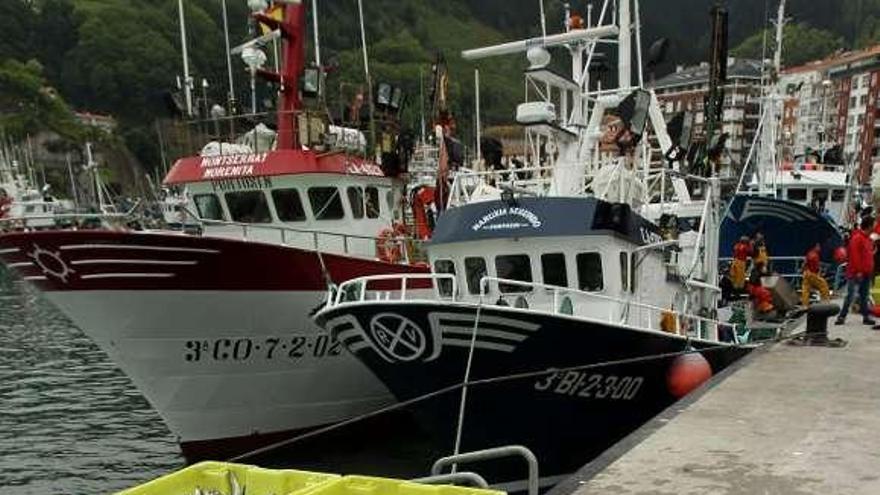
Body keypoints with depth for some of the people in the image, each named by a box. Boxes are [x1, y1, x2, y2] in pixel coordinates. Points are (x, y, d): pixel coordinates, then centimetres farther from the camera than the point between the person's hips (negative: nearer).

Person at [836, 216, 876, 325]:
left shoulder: (867, 239, 15)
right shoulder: (857, 238, -12)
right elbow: (854, 255, -18)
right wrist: (858, 271, -19)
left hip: (866, 273, 9)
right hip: (856, 273, -9)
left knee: (864, 296, 11)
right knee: (850, 295, -7)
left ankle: (866, 317, 15)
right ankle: (842, 316, -3)